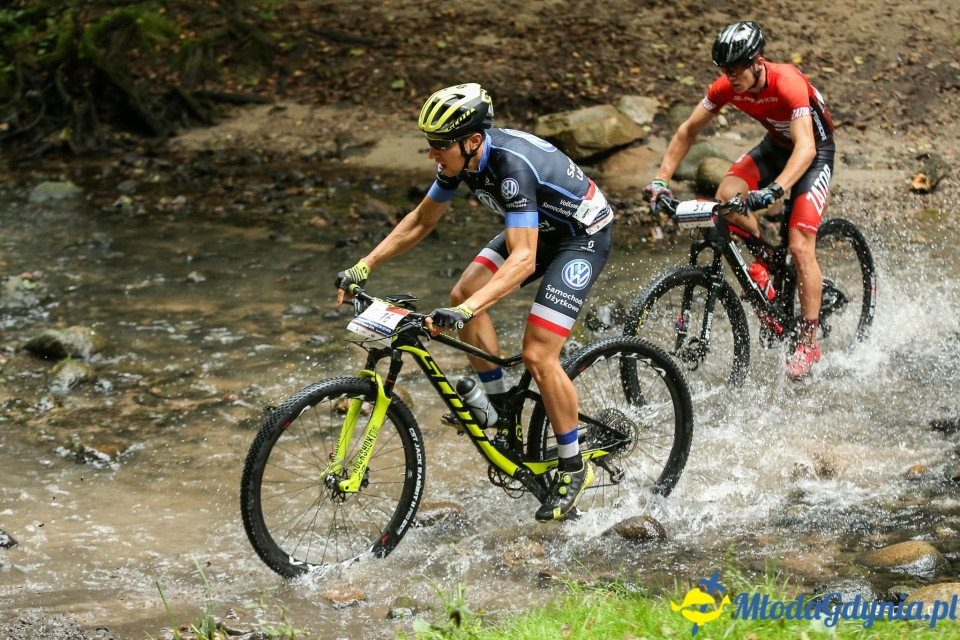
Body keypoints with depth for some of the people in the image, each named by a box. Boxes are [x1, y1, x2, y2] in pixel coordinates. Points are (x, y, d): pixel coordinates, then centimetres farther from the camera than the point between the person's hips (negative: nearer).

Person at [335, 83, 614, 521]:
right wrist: (363, 267, -5)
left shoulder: (511, 165, -36)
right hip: (537, 227, 9)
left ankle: (574, 468, 1)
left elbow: (523, 260, -43)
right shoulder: (461, 157, -11)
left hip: (583, 235, -8)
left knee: (538, 355, -16)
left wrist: (465, 313, -52)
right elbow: (420, 222, 3)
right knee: (463, 293, -8)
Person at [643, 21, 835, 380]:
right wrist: (661, 179, -18)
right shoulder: (726, 87, -18)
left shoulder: (788, 84, -35)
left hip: (815, 151, -6)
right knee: (726, 195, -23)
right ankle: (759, 266, 2)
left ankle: (809, 343, -7)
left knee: (800, 247, -16)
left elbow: (805, 148, -44)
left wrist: (775, 189, -58)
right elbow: (688, 131, -8)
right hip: (775, 146, 6)